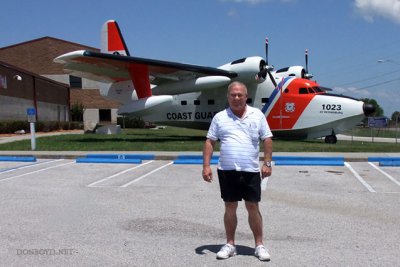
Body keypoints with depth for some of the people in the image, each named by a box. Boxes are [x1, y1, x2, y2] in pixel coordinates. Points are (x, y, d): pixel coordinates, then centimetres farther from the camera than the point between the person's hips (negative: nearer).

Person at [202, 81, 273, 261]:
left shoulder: (257, 115, 4)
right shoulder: (220, 117, 5)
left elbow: (267, 140, 3)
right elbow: (210, 142, 4)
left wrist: (267, 163, -6)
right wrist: (206, 166, -4)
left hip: (251, 171, -1)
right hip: (227, 170, 1)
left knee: (253, 207, 5)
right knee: (230, 207, 8)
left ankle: (259, 245, 16)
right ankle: (230, 245, 20)